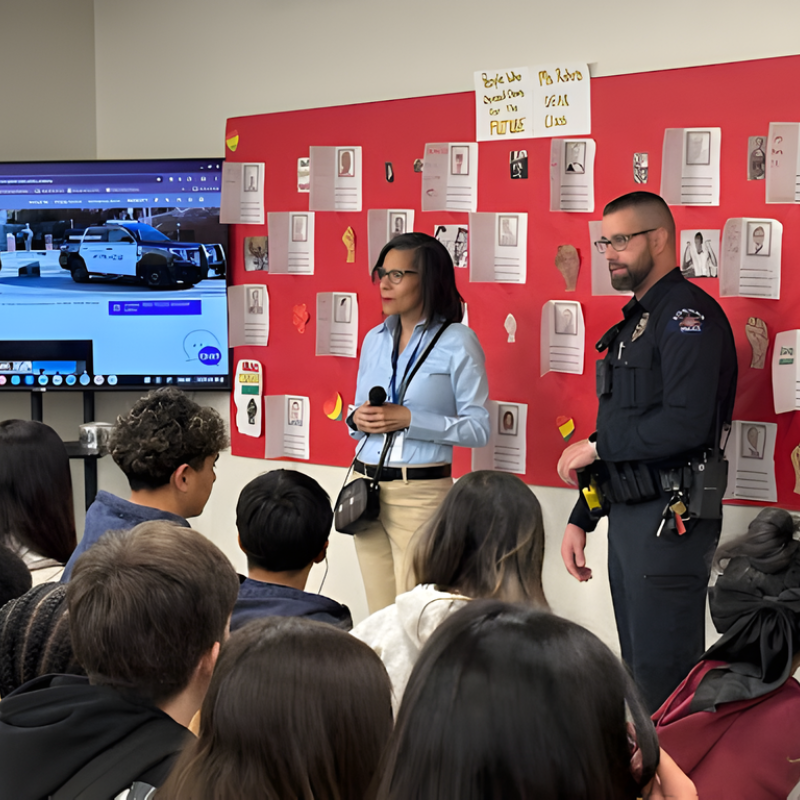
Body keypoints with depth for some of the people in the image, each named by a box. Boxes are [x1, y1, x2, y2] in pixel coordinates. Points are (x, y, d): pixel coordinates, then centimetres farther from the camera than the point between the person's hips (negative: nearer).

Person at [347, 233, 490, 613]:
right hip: (365, 484, 6)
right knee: (379, 618, 8)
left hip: (421, 491, -6)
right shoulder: (375, 339, 13)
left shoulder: (457, 342, -6)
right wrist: (358, 420, -2)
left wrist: (408, 419, -17)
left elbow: (478, 429, -9)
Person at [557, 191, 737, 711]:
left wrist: (595, 448, -12)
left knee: (664, 679, -7)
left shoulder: (688, 315, -11)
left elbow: (686, 423, -25)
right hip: (627, 516, 10)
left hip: (670, 517, -10)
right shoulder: (633, 323, 19)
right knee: (638, 669, 14)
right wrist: (581, 520, 19)